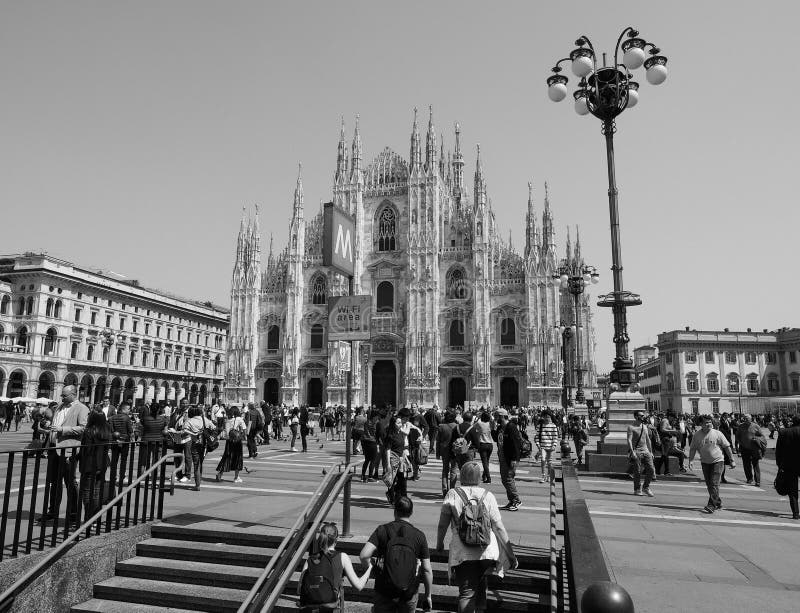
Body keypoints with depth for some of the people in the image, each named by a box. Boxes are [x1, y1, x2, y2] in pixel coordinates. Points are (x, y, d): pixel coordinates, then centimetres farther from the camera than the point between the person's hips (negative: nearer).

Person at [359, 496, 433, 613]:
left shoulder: (383, 530, -10)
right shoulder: (419, 535, -7)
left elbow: (364, 555, -21)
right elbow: (427, 570, -6)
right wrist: (428, 596, 5)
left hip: (384, 591, -1)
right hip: (409, 593, 1)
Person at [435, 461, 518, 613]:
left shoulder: (453, 494, -5)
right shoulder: (488, 496, -2)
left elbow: (442, 525, 0)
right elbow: (499, 528, -2)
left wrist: (439, 543, 19)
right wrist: (511, 554, 4)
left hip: (463, 553, -2)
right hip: (487, 551, 3)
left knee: (467, 593, 4)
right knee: (480, 580, 30)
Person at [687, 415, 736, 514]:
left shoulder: (717, 433, -8)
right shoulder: (697, 436, -3)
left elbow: (727, 447, -2)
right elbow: (693, 449, 3)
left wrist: (731, 460, -1)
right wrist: (690, 461, -7)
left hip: (717, 461, -3)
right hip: (705, 462, 4)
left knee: (714, 483, -10)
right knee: (709, 484, 10)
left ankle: (711, 505, -7)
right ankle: (718, 503, 28)